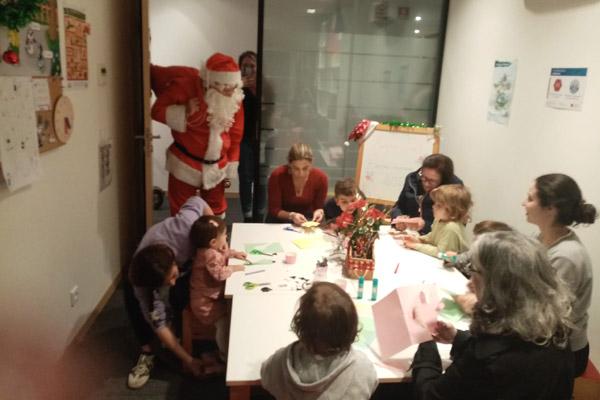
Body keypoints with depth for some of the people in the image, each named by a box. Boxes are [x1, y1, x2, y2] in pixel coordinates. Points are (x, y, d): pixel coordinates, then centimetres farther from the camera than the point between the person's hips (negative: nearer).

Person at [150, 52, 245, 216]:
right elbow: (157, 109, -12)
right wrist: (184, 113, -28)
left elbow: (235, 136, 5)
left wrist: (230, 169, 8)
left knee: (216, 213, 17)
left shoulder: (235, 100, -5)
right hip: (186, 165, -4)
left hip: (217, 167, 4)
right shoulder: (186, 85, -18)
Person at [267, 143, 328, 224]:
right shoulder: (277, 176, -21)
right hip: (282, 219, 1)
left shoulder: (320, 177, -17)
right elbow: (274, 209, -14)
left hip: (308, 221, 0)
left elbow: (319, 207, -4)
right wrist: (291, 215, -31)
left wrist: (319, 212, -26)